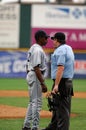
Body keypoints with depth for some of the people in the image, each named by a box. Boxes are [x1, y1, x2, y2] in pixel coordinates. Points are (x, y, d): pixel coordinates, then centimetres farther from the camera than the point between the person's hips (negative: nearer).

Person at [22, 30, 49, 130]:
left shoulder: (32, 48, 15)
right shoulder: (38, 50, -17)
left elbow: (28, 66, 19)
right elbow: (36, 68, -23)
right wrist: (42, 83, -25)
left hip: (30, 76, 11)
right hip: (36, 77, -11)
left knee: (33, 102, 16)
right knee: (37, 102, -6)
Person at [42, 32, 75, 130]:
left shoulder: (60, 50, -15)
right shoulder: (69, 48, 16)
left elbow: (61, 68, -24)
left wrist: (56, 85, -27)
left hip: (61, 81, -10)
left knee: (62, 107, -9)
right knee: (56, 106, 18)